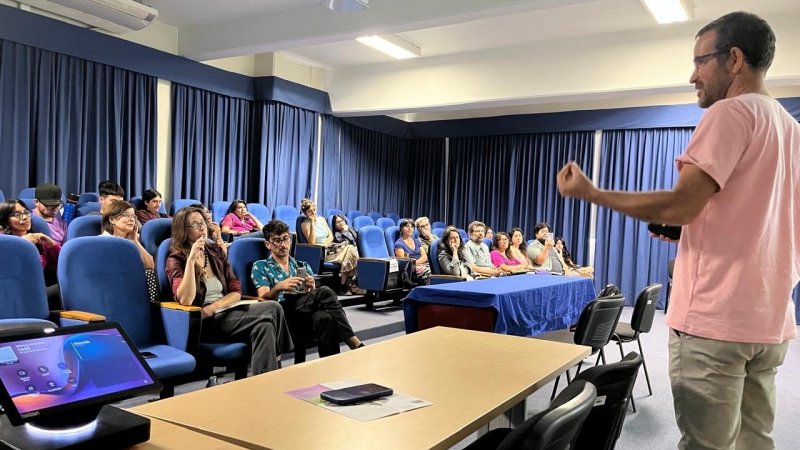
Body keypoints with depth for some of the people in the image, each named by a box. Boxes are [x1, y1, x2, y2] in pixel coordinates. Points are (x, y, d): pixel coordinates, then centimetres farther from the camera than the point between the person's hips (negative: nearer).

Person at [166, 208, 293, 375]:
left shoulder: (216, 251, 14)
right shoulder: (176, 259, -2)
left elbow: (236, 291, 10)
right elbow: (185, 300, -19)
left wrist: (214, 307, -9)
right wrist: (191, 260, -21)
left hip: (226, 311, 6)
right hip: (204, 322, -5)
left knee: (265, 325, -29)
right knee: (272, 309, -27)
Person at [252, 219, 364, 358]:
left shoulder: (302, 266, 24)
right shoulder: (260, 267, 12)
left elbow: (315, 297, 14)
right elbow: (264, 299, -3)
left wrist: (312, 289, -10)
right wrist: (278, 288, -25)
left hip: (307, 310, 4)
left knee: (323, 318, -37)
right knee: (325, 292, -31)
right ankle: (354, 344, -33)